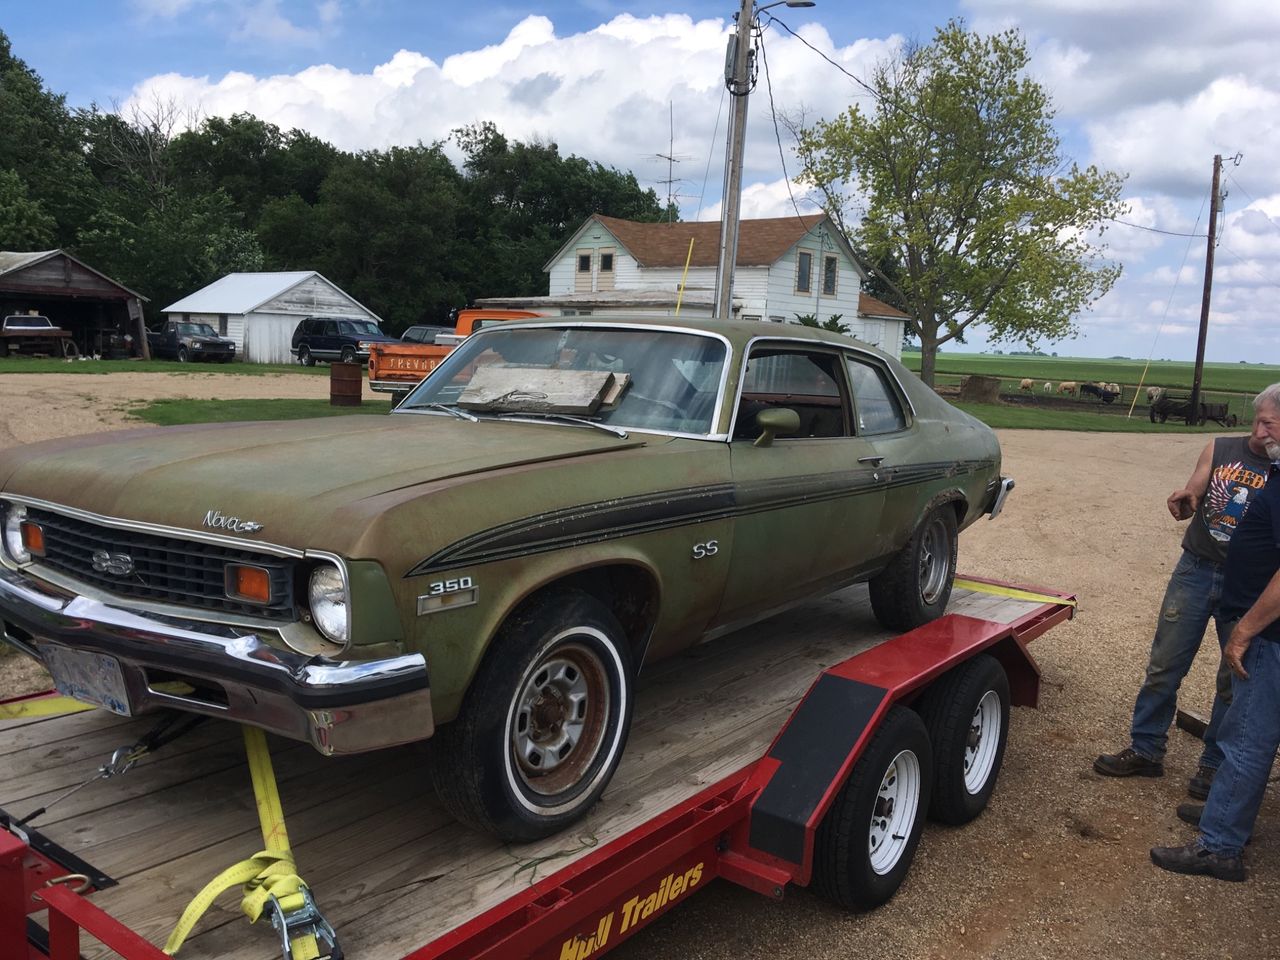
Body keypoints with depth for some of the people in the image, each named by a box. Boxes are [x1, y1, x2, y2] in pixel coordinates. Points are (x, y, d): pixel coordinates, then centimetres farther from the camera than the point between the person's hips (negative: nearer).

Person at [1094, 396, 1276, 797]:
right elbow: (1191, 495, -3)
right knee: (1164, 667, 5)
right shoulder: (1220, 449, 2)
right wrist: (1184, 500, -26)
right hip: (1197, 570, 2)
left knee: (1234, 680, 7)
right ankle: (1145, 750, 17)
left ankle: (1214, 765, 22)